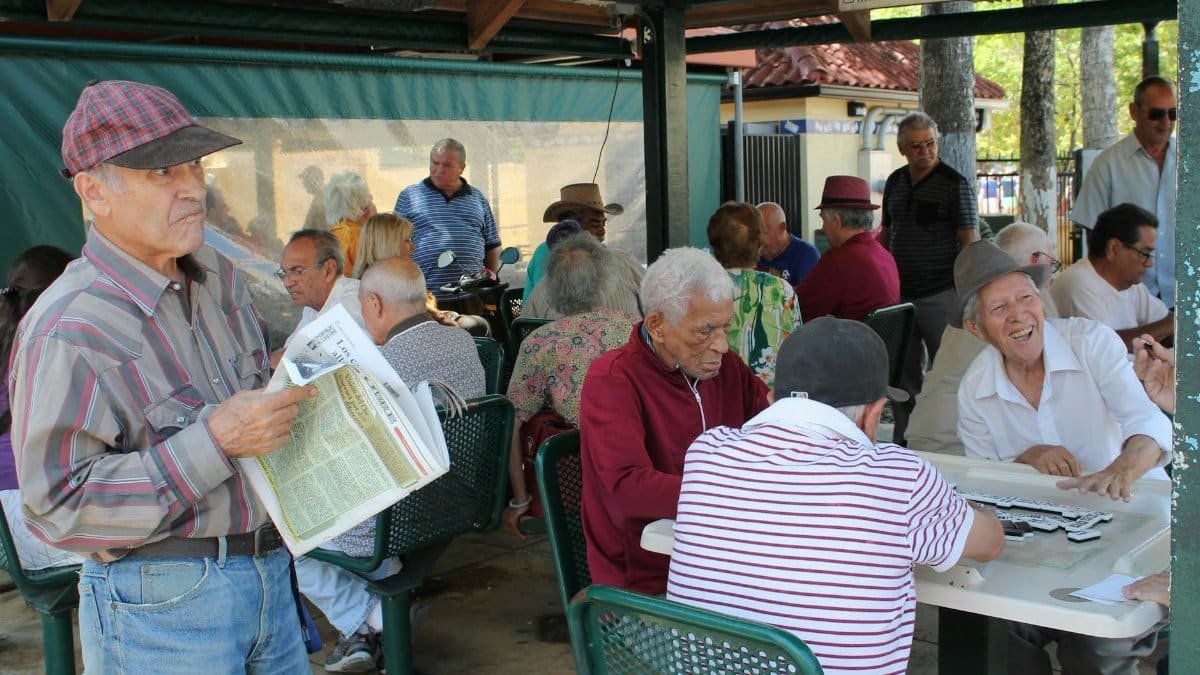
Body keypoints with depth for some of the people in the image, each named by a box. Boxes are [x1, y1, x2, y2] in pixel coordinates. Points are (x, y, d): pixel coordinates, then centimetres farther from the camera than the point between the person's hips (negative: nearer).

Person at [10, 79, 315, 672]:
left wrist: (288, 389, 0)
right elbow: (59, 507, -22)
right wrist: (214, 440, -27)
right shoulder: (69, 329, -19)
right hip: (162, 605, -7)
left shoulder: (218, 274, 6)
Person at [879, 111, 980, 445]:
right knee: (903, 373, 10)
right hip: (900, 294, 6)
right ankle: (902, 445, 19)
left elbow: (970, 242, -8)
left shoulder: (955, 184, -5)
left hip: (940, 295, -6)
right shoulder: (895, 182, 12)